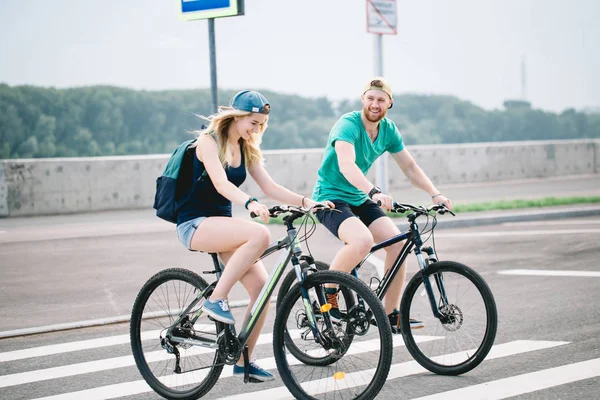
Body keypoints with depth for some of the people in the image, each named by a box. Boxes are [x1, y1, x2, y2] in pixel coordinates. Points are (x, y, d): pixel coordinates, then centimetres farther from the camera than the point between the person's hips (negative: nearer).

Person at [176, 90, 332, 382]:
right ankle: (216, 299, -22)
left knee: (261, 286, -10)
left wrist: (306, 202, -13)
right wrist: (250, 203, -44)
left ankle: (243, 360, 1)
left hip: (222, 223, 7)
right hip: (195, 224, -7)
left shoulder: (247, 150, 10)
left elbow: (271, 188, 3)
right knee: (260, 234, -33)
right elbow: (221, 183, -27)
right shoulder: (208, 141, -12)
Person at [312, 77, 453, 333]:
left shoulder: (388, 130, 1)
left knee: (398, 243, -11)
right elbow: (346, 165, -37)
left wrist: (435, 194, -8)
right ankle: (327, 291, -11)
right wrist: (374, 193, -52)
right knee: (362, 241, -34)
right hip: (330, 197, -7)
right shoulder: (348, 124, -21)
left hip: (358, 198, 7)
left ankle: (390, 315, 1)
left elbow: (409, 167, 7)